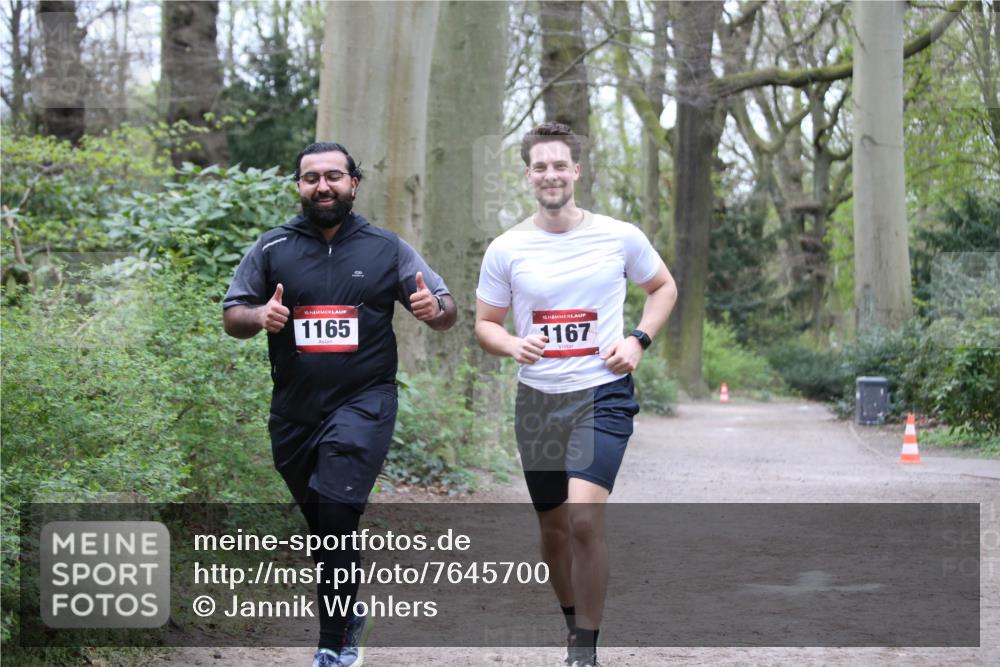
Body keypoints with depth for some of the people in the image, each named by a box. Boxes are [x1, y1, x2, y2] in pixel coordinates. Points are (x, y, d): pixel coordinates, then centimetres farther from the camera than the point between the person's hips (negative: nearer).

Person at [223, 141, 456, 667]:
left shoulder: (387, 250, 2)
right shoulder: (272, 249, 4)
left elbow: (447, 310, 4)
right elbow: (231, 316, 5)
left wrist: (435, 309, -20)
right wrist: (258, 317, -17)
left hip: (362, 405, -3)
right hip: (294, 411, 3)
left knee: (335, 516, -18)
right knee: (323, 526, 17)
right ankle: (349, 612, 40)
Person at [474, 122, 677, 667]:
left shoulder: (620, 236, -1)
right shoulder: (506, 249, 1)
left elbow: (663, 287, 15)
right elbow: (484, 324, 9)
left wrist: (638, 341, -1)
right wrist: (514, 346, -13)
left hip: (603, 395, -3)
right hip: (537, 398, 3)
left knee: (584, 517, -19)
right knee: (553, 527, 11)